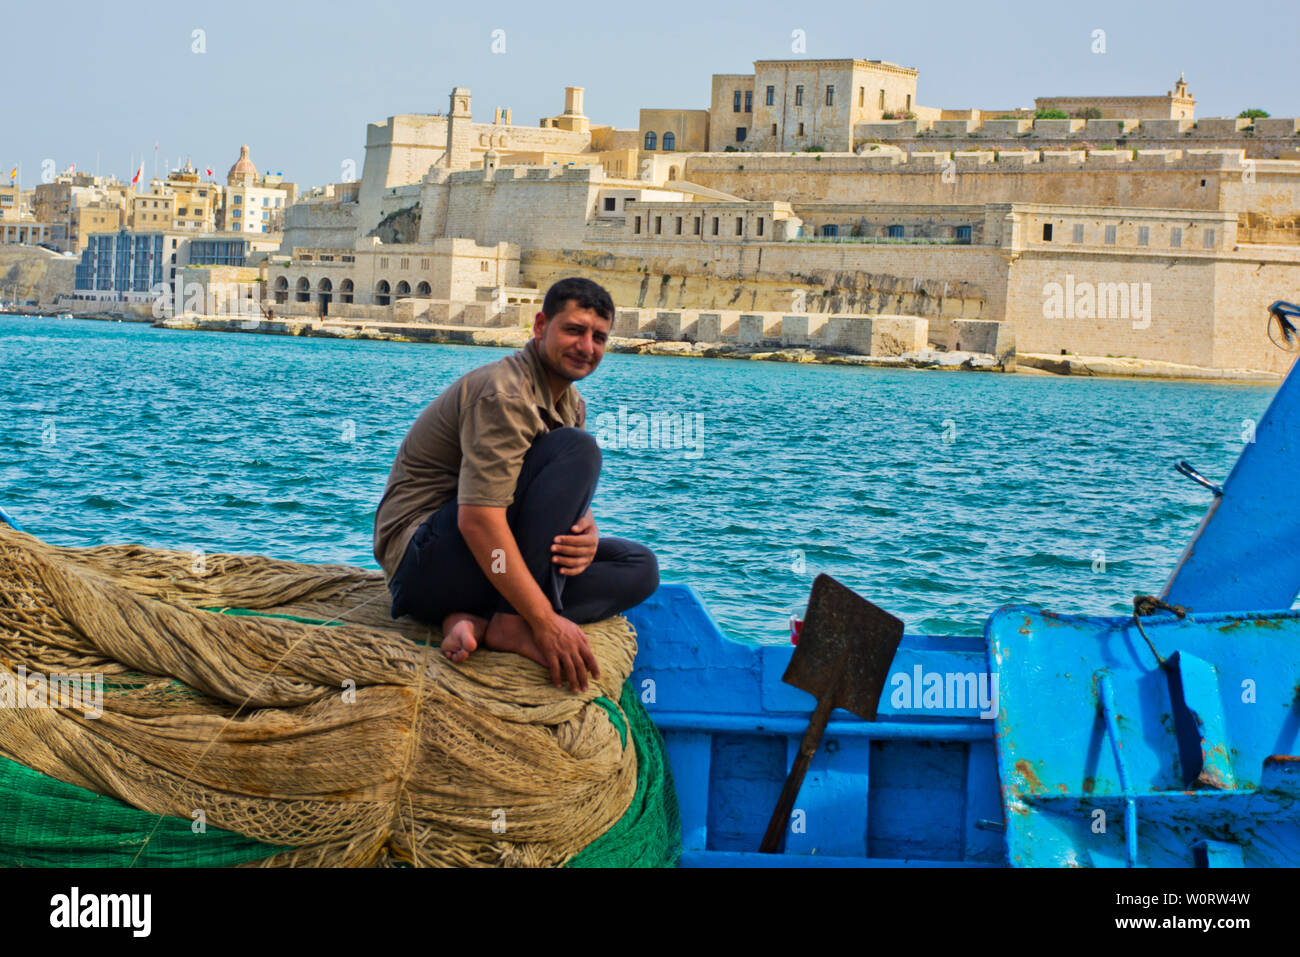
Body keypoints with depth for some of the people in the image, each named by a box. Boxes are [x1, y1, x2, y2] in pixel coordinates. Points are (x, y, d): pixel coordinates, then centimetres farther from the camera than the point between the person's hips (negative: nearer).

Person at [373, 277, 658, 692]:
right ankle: (512, 623, -26)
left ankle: (475, 622, -17)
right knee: (576, 448, -21)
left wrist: (587, 533, -16)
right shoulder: (505, 392, -19)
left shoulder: (572, 405, 13)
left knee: (639, 567, -1)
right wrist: (546, 620, -34)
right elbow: (477, 518, -29)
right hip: (427, 560, -10)